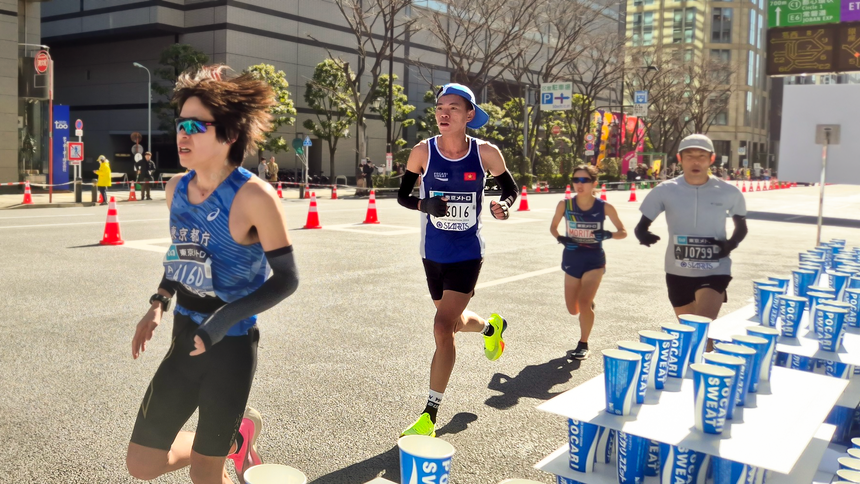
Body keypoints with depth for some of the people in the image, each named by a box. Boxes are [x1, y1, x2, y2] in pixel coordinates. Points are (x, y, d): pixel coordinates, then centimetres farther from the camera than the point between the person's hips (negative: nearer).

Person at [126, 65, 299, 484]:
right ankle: (236, 434, 35)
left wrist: (224, 320, -24)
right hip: (184, 340, 6)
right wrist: (159, 302, 3)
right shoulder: (176, 189, 1)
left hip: (231, 347, -6)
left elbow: (286, 278, -16)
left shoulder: (253, 196, -20)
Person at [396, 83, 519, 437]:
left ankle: (429, 416, -1)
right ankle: (491, 326, 59)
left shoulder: (486, 153, -10)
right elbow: (402, 196, 1)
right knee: (454, 322, 21)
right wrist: (425, 205, -21)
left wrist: (504, 205, -17)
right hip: (433, 253, 3)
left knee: (443, 328, -14)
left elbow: (510, 187, 6)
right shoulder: (423, 151, -8)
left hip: (467, 254, -3)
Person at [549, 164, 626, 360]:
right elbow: (553, 227, 8)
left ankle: (583, 345, 6)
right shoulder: (565, 205, -9)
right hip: (572, 259, 2)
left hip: (594, 259, -2)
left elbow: (623, 232, 1)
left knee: (584, 303, -16)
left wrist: (608, 235, -20)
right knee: (573, 310, 8)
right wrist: (561, 239, -13)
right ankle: (588, 305, 46)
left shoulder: (605, 207, -11)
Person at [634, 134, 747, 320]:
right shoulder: (665, 191, -5)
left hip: (714, 272, -2)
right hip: (678, 273, 2)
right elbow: (641, 226, 1)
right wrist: (643, 235, -24)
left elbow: (741, 227, 12)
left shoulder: (728, 192, -5)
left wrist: (731, 244, -11)